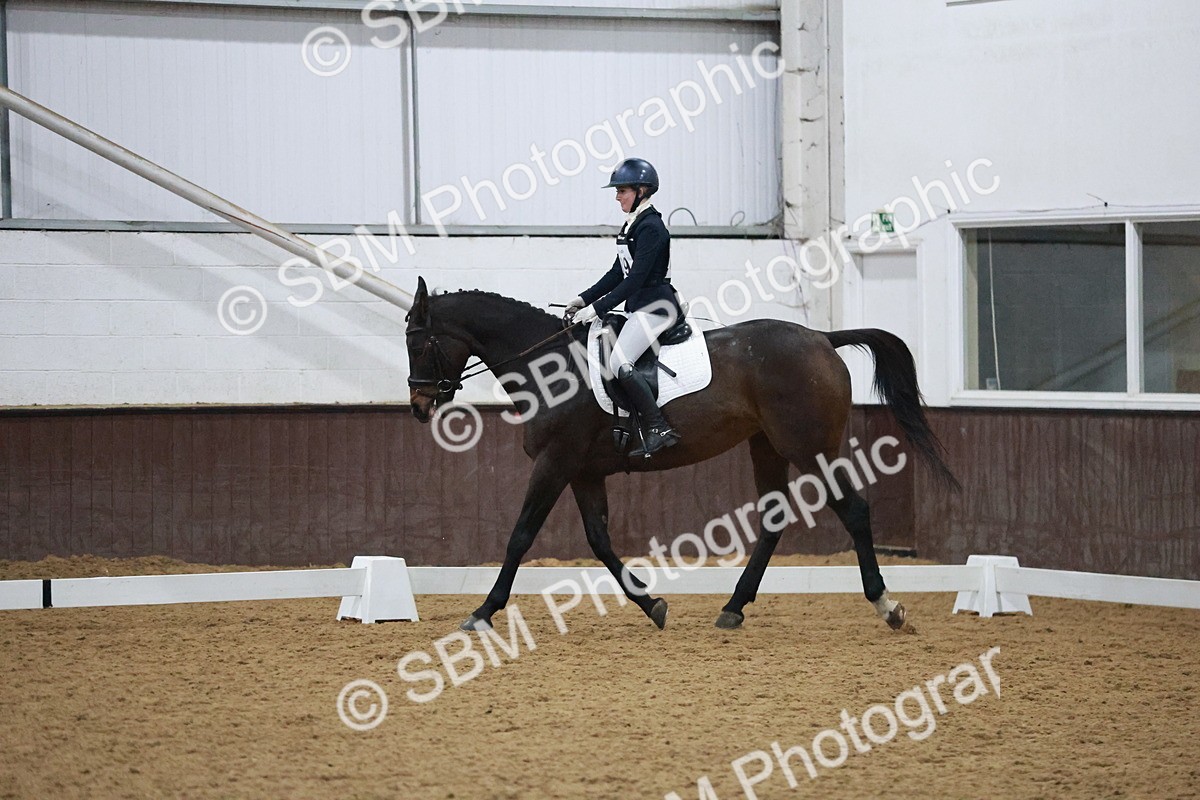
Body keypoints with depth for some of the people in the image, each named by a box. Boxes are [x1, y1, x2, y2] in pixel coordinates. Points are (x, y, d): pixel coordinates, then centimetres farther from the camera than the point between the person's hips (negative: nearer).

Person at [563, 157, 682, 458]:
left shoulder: (650, 228, -16)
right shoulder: (632, 225, 15)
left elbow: (635, 279, -21)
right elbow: (618, 273, 19)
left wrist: (596, 309, -21)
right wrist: (584, 299, 11)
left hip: (655, 306, -11)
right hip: (638, 308, 11)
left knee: (620, 363, -22)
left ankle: (658, 430, -22)